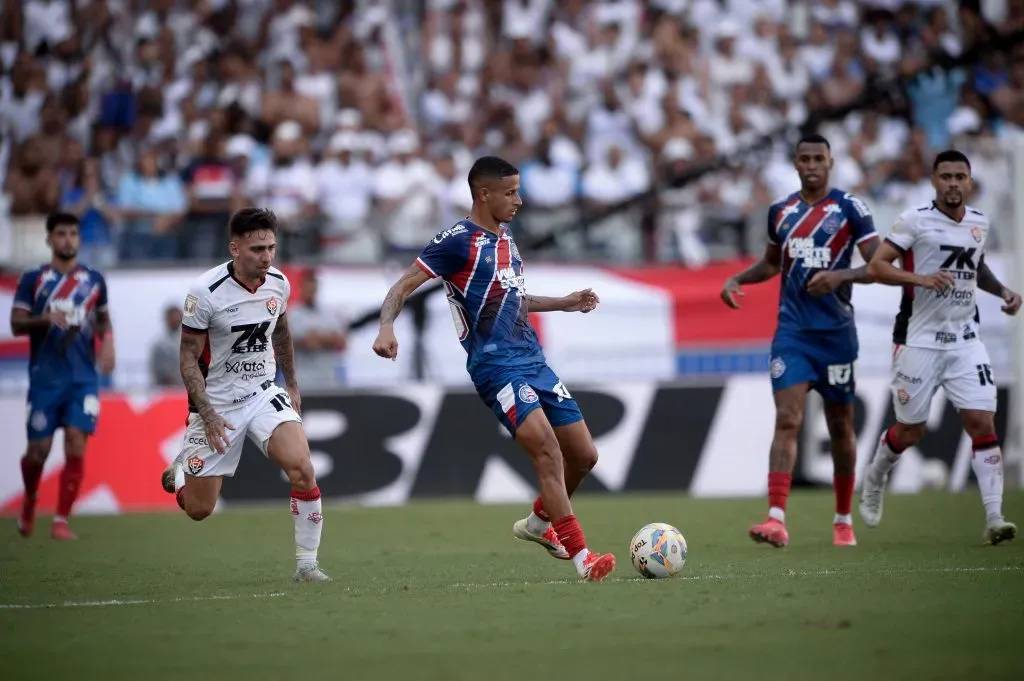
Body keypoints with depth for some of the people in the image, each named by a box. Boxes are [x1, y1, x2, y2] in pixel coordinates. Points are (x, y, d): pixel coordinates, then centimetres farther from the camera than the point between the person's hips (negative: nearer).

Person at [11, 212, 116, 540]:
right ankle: (29, 501, 32)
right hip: (45, 377, -1)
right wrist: (44, 319, -20)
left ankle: (61, 521, -6)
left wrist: (107, 340, 3)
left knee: (76, 447, -12)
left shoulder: (93, 280, 9)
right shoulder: (32, 280, 2)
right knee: (39, 449, 1)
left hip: (83, 377, 1)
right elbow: (16, 324, -1)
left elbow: (103, 317, 23)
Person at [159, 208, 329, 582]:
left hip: (264, 393, 3)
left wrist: (291, 385, 20)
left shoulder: (278, 283, -3)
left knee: (302, 470, -21)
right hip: (217, 403, -3)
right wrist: (208, 415, -20)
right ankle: (179, 472, 39)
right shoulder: (206, 292, -19)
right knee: (198, 509, 2)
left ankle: (306, 564, -8)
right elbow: (189, 358, -13)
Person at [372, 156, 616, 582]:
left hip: (533, 361, 8)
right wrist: (386, 327, -29)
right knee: (547, 450, -23)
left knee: (584, 455, 8)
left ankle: (539, 522, 33)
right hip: (496, 367, -8)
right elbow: (403, 287, -11)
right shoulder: (458, 241, -8)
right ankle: (581, 557, -26)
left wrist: (564, 304, 31)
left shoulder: (505, 239, 17)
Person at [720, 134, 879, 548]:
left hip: (836, 331, -2)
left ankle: (844, 521, 23)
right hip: (792, 331, 2)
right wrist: (738, 279, 8)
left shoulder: (850, 208, -4)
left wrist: (840, 275, -25)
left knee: (840, 426, 9)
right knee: (787, 420, -13)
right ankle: (776, 519, -22)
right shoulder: (781, 211, 9)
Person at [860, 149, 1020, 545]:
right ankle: (873, 481, 37)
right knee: (910, 431, 6)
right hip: (919, 340, -4)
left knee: (983, 423, -9)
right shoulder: (915, 221, -8)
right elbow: (876, 266, -12)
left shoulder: (979, 223, 9)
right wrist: (921, 279, -25)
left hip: (965, 341, 4)